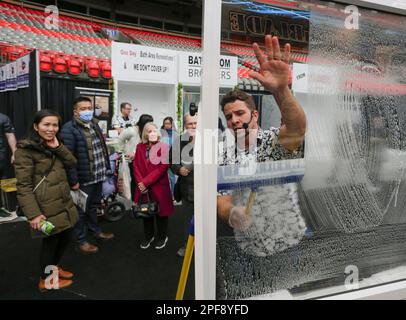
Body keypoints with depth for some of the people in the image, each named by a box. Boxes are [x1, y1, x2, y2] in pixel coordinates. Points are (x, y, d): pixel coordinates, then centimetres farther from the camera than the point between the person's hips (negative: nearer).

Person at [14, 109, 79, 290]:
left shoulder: (54, 145, 13)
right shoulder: (25, 149, -12)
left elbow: (72, 163, 3)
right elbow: (23, 185, -16)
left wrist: (57, 147, -11)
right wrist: (33, 214, -21)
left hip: (64, 204, 8)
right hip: (46, 208, -7)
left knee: (65, 238, 18)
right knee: (50, 242, 8)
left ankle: (55, 267, 43)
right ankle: (46, 279, 30)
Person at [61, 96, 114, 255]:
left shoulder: (94, 125, 11)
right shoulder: (69, 128, -16)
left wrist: (107, 169, 14)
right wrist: (73, 180, -22)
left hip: (98, 176, 8)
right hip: (83, 179, -8)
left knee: (94, 205, 23)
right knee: (82, 209, 7)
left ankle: (96, 230, 41)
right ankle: (81, 240, 22)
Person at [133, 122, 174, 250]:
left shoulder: (164, 147, -7)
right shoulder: (140, 147, 6)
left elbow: (163, 167, -15)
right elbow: (136, 166, 4)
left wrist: (146, 182, -16)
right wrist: (140, 182, -10)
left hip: (159, 186, -4)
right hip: (143, 187, 4)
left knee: (161, 212, 8)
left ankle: (162, 237, 28)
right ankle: (148, 236, 33)